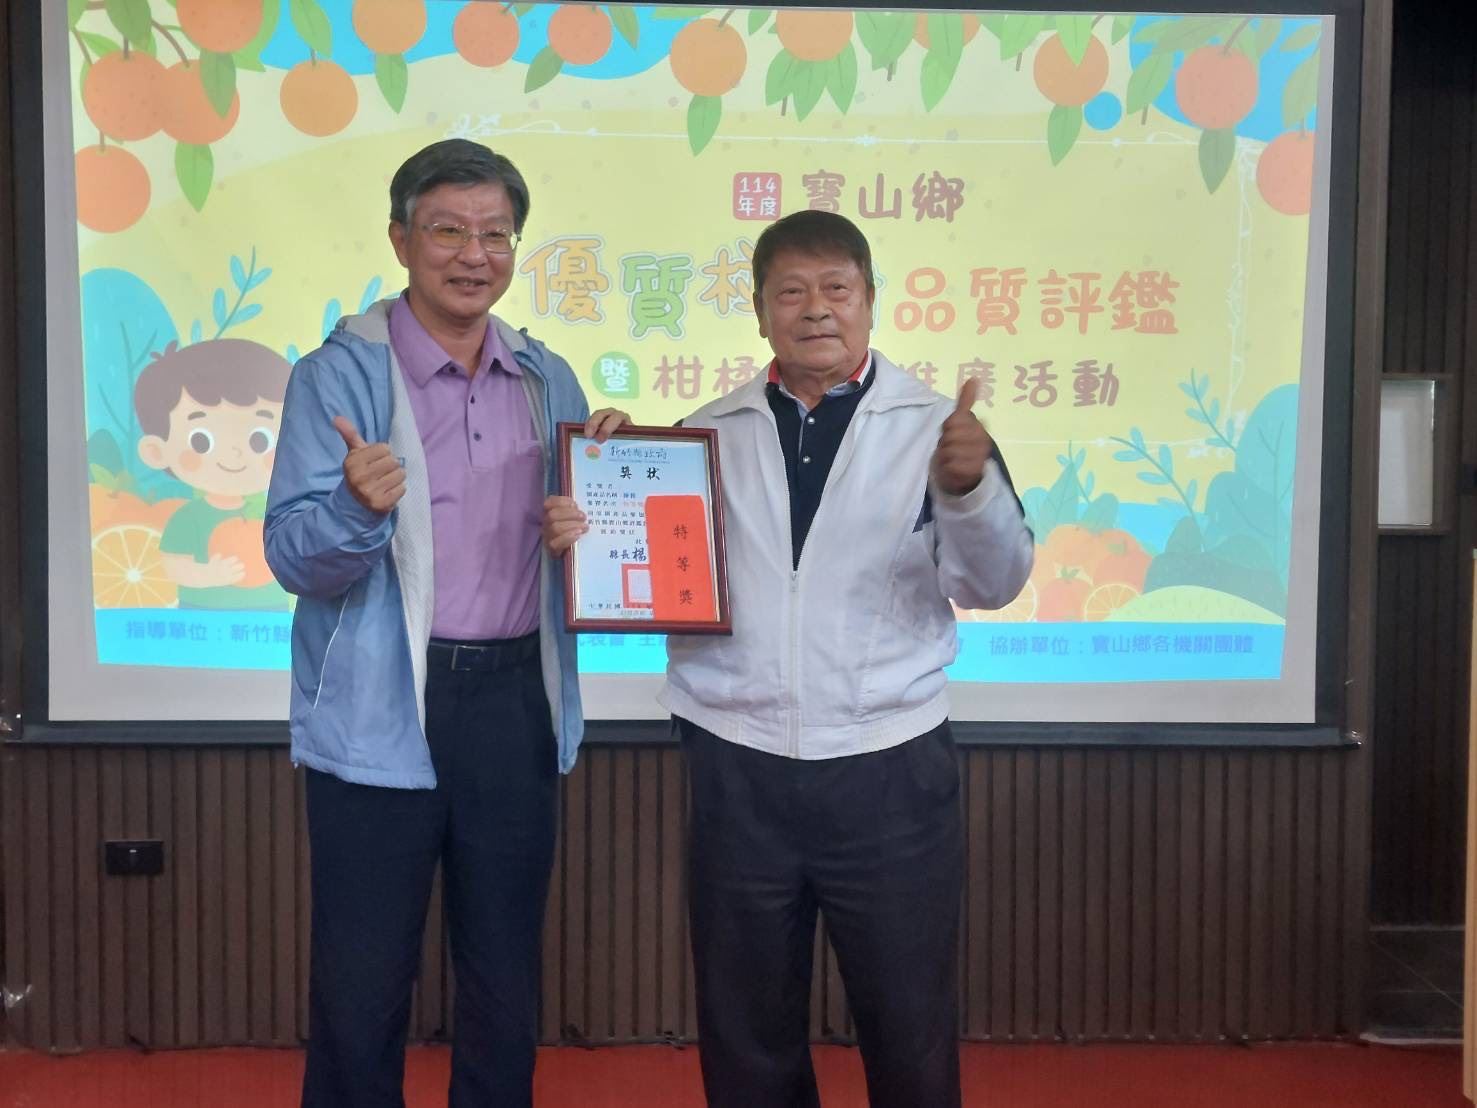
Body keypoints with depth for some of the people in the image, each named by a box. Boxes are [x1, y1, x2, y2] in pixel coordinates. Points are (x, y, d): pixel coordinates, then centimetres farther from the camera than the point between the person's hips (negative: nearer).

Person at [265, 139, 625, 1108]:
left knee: (506, 982, 16)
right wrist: (359, 506, -33)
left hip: (515, 701, 4)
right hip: (381, 716, -4)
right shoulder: (341, 373, -5)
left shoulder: (548, 379, 8)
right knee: (362, 989, 6)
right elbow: (294, 556, -12)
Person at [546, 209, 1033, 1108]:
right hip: (737, 771, 2)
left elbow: (993, 582, -12)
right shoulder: (707, 435, 6)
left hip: (890, 770, -2)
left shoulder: (933, 426, -1)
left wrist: (969, 486, -31)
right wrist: (585, 535, -12)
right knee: (746, 1033, 16)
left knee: (911, 1031, 11)